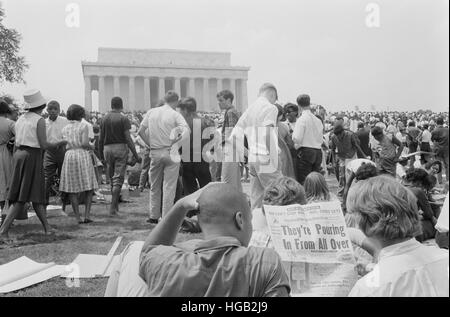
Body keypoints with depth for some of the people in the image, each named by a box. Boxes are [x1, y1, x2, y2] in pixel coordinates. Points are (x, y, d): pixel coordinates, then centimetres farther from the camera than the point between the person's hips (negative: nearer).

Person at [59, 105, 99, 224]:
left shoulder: (65, 128, 11)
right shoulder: (83, 126, -3)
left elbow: (65, 145, 5)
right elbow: (85, 143, -13)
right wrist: (89, 147, 8)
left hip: (69, 156, 4)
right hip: (83, 155, -3)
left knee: (72, 189, 6)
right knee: (89, 187, 7)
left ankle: (78, 217, 3)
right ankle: (87, 215, -3)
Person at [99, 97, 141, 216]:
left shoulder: (104, 119, 7)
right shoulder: (123, 119, -6)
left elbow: (101, 139, 9)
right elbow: (128, 139, -10)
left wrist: (101, 153, 20)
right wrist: (136, 155, -8)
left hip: (107, 148, 4)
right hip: (120, 148, -4)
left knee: (112, 178, 16)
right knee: (118, 178, -2)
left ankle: (116, 206, 23)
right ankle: (113, 207, -8)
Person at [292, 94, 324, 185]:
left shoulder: (302, 119, -9)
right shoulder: (318, 120, 10)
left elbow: (296, 139, -16)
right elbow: (321, 140, 14)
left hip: (305, 151, -6)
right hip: (318, 152, 6)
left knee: (303, 181, -5)